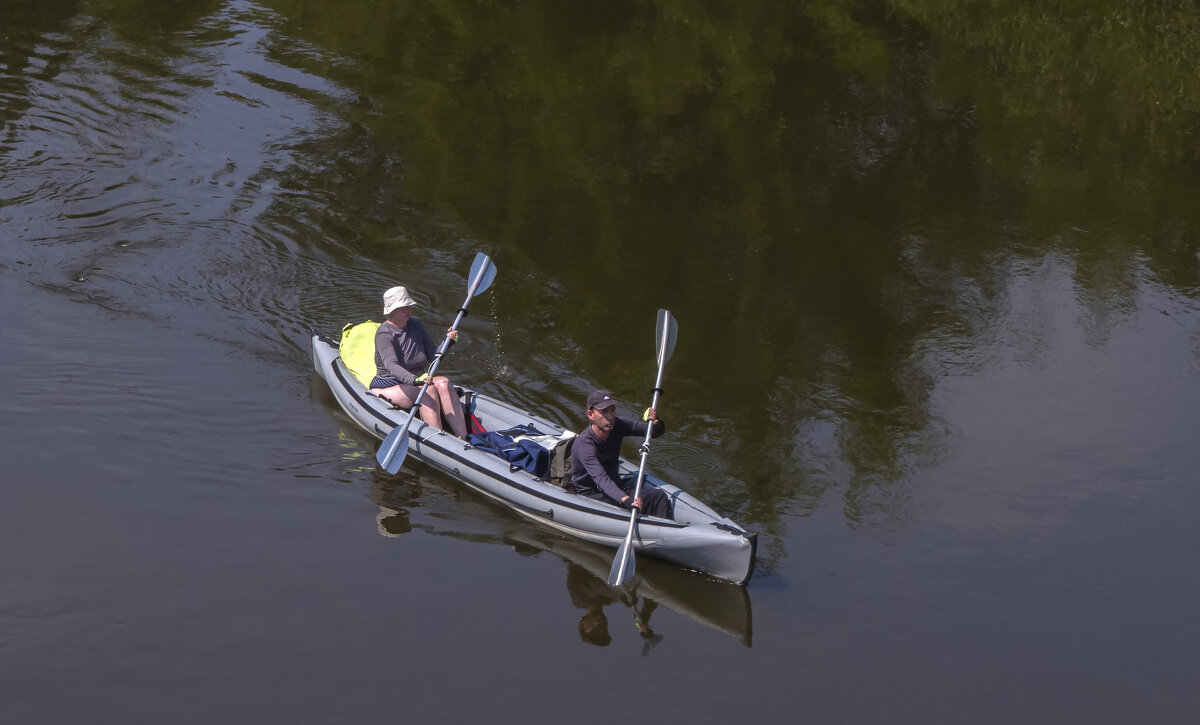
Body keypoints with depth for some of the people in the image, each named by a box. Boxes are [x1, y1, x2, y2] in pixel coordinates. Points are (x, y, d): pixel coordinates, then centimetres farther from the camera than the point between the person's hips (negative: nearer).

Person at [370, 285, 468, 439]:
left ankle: (463, 438, -37)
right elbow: (391, 365, -30)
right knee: (429, 390, -32)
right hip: (389, 388, -6)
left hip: (415, 381, 6)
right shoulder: (384, 333, -13)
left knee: (443, 383, -25)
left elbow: (432, 356, 11)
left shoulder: (415, 324, 9)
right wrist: (414, 380, -47)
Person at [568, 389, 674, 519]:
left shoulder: (617, 426, -5)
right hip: (590, 495, -7)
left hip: (615, 487, 7)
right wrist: (625, 500, -56)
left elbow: (655, 432, 2)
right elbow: (600, 478, -41)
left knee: (660, 497, -14)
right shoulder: (583, 444, -27)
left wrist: (655, 424, -24)